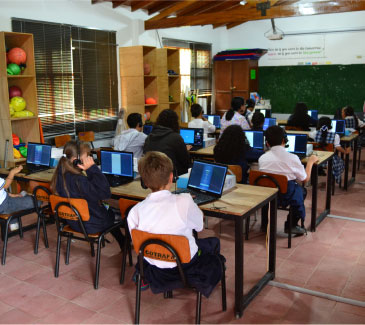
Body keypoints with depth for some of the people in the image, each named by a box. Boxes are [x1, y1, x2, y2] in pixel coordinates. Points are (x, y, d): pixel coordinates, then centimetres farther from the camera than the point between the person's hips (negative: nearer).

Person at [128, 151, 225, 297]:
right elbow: (199, 226, -7)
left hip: (155, 270, 4)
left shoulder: (135, 211, -17)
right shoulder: (184, 201, -26)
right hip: (186, 266, -3)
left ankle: (143, 279, 30)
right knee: (214, 242, 24)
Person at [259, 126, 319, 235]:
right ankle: (292, 225, 24)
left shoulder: (262, 158, -6)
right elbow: (305, 179, 1)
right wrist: (310, 162, 16)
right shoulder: (292, 158, -12)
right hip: (287, 196, -2)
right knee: (301, 190, 26)